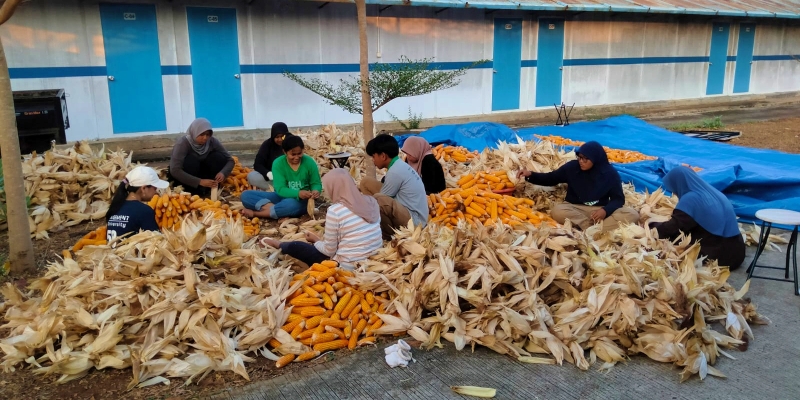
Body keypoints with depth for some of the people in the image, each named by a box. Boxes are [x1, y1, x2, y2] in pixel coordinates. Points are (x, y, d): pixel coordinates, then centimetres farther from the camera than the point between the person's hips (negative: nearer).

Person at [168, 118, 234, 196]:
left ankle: (212, 188, -12)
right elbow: (175, 171, -36)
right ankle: (191, 191, -18)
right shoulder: (183, 143, -27)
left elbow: (230, 160, -12)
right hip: (183, 177, -3)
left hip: (201, 173, 4)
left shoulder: (212, 141, -16)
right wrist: (200, 181, -43)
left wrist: (223, 173, -35)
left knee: (218, 157, -20)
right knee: (191, 160, -33)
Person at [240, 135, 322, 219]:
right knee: (246, 195, -15)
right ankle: (275, 208, -34)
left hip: (300, 200, -2)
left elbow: (316, 183, 2)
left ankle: (255, 213, -24)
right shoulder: (278, 163, -9)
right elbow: (280, 189, -16)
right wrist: (298, 193, -36)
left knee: (292, 204, -42)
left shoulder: (309, 162, -8)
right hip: (281, 197, 3)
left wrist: (315, 191, -24)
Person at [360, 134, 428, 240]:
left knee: (378, 200, -36)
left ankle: (389, 236, -8)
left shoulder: (395, 172, -21)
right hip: (405, 211, 9)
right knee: (366, 183, 6)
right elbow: (384, 195, 15)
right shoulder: (399, 165, 6)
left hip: (413, 220, -9)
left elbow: (379, 199, -12)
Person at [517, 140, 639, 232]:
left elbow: (618, 199, -2)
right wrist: (530, 175, -11)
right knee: (557, 210, -34)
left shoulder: (610, 173, -4)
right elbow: (550, 178, 7)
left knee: (632, 214, -25)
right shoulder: (572, 167, -3)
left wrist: (606, 210, -23)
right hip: (576, 209, 0)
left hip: (601, 211, 1)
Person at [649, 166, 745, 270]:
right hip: (736, 253, 9)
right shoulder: (712, 192, 11)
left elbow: (670, 230, -12)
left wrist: (652, 225, 7)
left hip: (720, 258, -8)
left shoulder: (691, 199, -15)